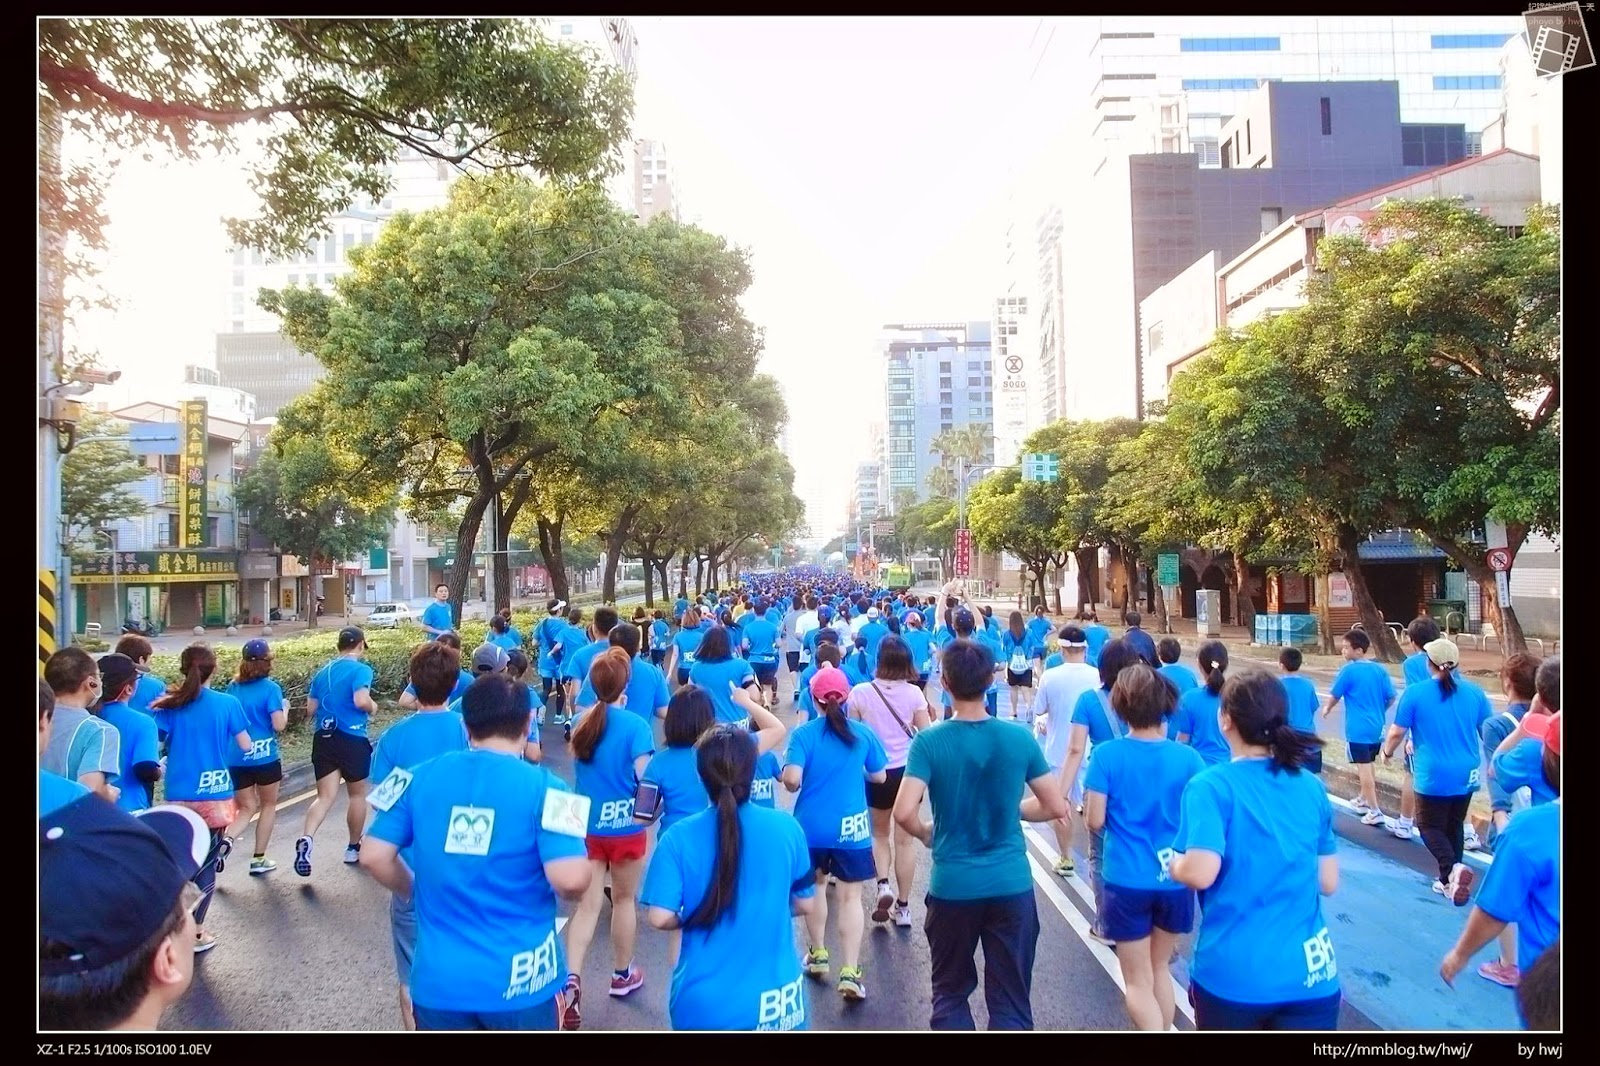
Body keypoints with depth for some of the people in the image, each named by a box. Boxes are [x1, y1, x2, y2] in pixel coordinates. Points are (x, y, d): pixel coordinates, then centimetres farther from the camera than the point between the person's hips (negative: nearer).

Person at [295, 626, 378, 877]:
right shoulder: (360, 669, -9)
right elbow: (361, 700, -24)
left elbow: (310, 710, 14)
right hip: (352, 739, -5)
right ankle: (354, 848, 26)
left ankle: (306, 839, -22)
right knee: (357, 794, 14)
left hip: (323, 738, 5)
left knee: (325, 796, 3)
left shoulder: (323, 672, 12)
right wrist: (373, 707, -4)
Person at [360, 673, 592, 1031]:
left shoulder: (421, 777, -2)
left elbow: (373, 857, 1)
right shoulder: (543, 787, -13)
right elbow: (570, 880, -22)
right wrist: (574, 887, 1)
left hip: (438, 978, 3)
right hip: (520, 981, -2)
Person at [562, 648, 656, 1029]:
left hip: (586, 824, 4)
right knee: (624, 899, 16)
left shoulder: (582, 722, -1)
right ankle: (623, 974, 32)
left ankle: (571, 978, -9)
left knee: (588, 904, 8)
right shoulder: (636, 725, -18)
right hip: (625, 826, -3)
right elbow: (644, 778, -20)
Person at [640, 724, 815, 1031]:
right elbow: (804, 904, 0)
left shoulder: (678, 838, -13)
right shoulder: (787, 827, -9)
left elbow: (660, 917, -16)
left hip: (704, 1004, -1)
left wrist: (695, 918, 4)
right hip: (773, 1000, 1)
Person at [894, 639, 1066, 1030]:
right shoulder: (1020, 738, -5)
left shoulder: (929, 742, -11)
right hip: (1012, 885, 1)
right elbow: (1056, 807, 1)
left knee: (950, 993, 18)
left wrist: (927, 833, 1)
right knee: (1011, 1002, 11)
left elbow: (904, 813, -20)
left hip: (953, 887, -1)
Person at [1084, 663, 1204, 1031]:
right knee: (1159, 970, 24)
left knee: (1138, 982, 10)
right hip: (1175, 879, 3)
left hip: (1127, 881, -3)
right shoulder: (1188, 757, -7)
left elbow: (1094, 821, -11)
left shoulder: (1106, 755, -12)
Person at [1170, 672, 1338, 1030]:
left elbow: (1199, 873, -23)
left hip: (1232, 974, -3)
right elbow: (1328, 882, 9)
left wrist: (1173, 865, -2)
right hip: (1310, 975, 3)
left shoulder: (1211, 785, -12)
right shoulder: (1312, 787, 4)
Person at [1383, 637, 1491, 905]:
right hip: (1466, 775, 4)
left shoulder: (1415, 693, -10)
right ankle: (1448, 881, 23)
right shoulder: (1474, 692, 1)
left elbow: (1397, 733, -6)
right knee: (1454, 825, 18)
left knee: (1430, 826, 7)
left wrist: (1388, 751, 14)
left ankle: (1452, 868, -18)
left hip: (1434, 775, -4)